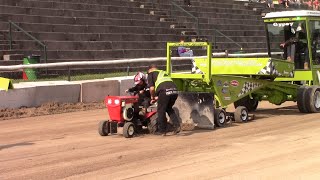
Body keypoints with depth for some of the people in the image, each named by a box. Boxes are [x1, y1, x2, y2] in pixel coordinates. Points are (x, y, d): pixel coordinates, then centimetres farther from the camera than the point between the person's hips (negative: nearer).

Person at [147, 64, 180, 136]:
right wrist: (158, 97, 44)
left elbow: (152, 88, 4)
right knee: (169, 108, 24)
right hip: (174, 90, 6)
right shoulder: (163, 72, 35)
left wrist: (152, 97, 23)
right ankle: (177, 125, 10)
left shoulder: (151, 74, 16)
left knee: (161, 110, 8)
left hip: (165, 91, -6)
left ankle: (162, 130, 12)